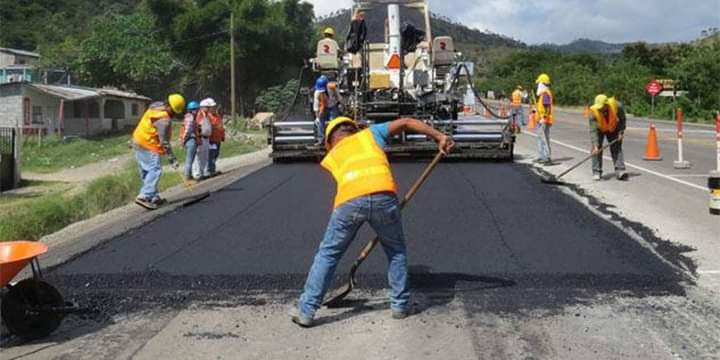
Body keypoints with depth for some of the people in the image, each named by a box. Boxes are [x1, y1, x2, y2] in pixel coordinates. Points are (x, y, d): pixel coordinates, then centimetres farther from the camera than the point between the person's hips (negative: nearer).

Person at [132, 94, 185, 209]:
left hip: (138, 142, 10)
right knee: (155, 169, -14)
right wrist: (172, 159, -17)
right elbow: (164, 142, -22)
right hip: (148, 146, -10)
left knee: (147, 171, 12)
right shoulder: (164, 120, -24)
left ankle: (154, 197, 19)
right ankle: (144, 196, -23)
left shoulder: (156, 105, 4)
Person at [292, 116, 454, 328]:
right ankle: (400, 305, 28)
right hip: (383, 195, 0)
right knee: (396, 250, 24)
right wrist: (439, 136, 28)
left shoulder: (331, 157, 33)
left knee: (327, 254, 17)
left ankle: (306, 311, 20)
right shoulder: (370, 133, 32)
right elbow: (406, 123, 26)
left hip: (349, 200, 1)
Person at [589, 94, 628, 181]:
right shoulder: (593, 112, -35)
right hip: (599, 129, -1)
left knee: (617, 148, -8)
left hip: (613, 129, 1)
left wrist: (621, 132, -17)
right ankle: (597, 172, -2)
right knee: (597, 150, -9)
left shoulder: (617, 106, -32)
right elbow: (593, 131, -37)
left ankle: (620, 170, -12)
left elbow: (622, 119, -10)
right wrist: (595, 146, -44)